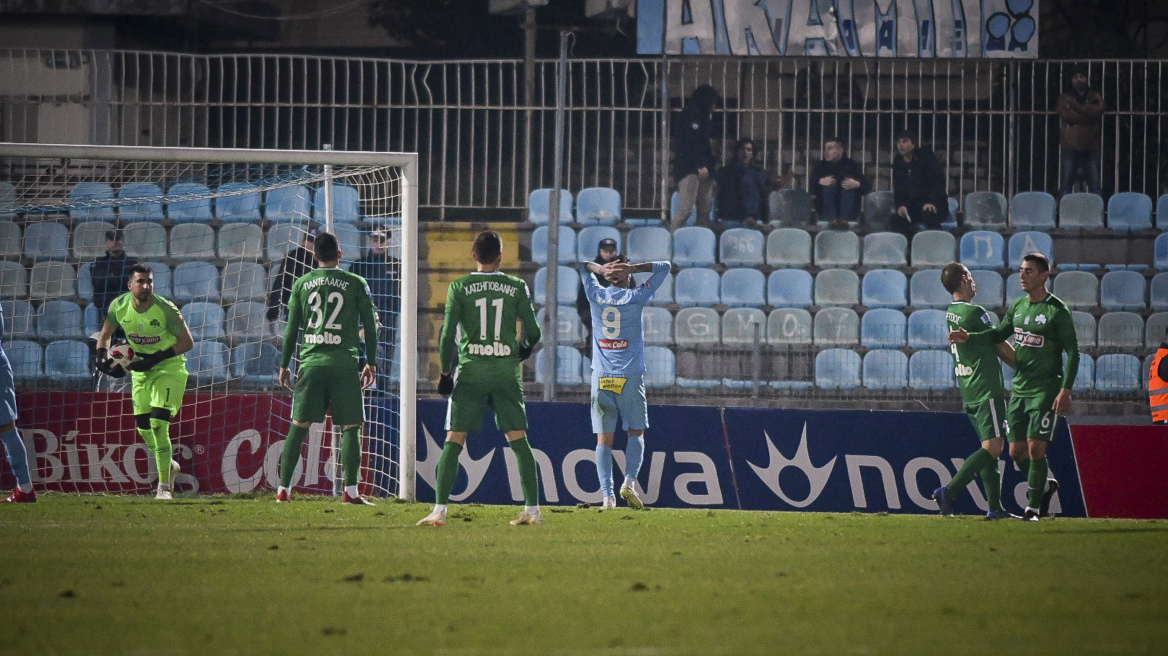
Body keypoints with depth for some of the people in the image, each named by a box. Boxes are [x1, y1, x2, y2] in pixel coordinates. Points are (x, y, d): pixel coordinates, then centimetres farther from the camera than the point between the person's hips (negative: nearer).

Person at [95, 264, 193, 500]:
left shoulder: (165, 310, -23)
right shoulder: (119, 306, -10)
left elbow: (188, 342, -17)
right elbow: (105, 335, 7)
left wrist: (155, 358, -25)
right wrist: (103, 358, -13)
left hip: (169, 366, -5)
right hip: (141, 368, 5)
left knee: (158, 423, -18)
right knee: (143, 426, 6)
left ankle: (164, 487, -11)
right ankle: (169, 465, 34)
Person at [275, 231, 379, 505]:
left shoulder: (302, 284, 7)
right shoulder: (356, 283, 3)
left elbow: (291, 328, 8)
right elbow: (370, 325, 4)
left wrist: (284, 365, 15)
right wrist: (371, 363, 13)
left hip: (311, 361, 2)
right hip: (344, 361, -2)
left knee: (298, 426, 5)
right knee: (350, 427, 2)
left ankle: (283, 489, 3)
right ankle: (351, 491, -5)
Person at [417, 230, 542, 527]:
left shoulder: (459, 287, -1)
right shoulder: (517, 287, 3)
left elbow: (448, 333, -4)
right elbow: (533, 332, 5)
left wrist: (445, 372, 5)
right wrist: (525, 348, 27)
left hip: (470, 371, -1)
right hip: (506, 370, 1)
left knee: (453, 441, -1)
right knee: (518, 440, 7)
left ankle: (439, 511, -8)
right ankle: (532, 509, 5)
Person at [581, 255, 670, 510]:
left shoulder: (596, 296, 6)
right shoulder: (635, 297, 0)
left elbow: (584, 267, 25)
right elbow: (664, 267, 9)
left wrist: (600, 269, 4)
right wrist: (633, 268, -1)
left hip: (601, 377, 2)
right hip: (630, 376, -2)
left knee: (604, 438, 1)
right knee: (636, 432, 10)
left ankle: (607, 494, -10)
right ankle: (630, 480, -11)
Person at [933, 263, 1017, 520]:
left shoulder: (950, 313, 13)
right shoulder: (974, 313, -14)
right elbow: (1002, 347, -5)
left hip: (969, 392, 9)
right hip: (987, 390, -9)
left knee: (991, 449, 12)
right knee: (992, 447, -11)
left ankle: (995, 507, 10)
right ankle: (948, 491, -21)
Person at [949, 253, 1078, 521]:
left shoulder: (1057, 310, -9)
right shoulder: (1018, 306, 10)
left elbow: (1072, 352, -9)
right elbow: (999, 333, 15)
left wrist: (1065, 390, -16)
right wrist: (969, 338, -2)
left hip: (1046, 389, -7)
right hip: (1020, 388, 7)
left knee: (1035, 447, -11)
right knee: (1017, 451, 6)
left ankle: (1033, 506, -1)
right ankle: (1045, 485, 30)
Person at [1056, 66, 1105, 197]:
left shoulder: (1095, 97, 11)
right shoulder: (1065, 97, 8)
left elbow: (1098, 110, -10)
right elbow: (1066, 115, -10)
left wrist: (1075, 106, -9)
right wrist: (1087, 115, -8)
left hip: (1090, 147, 1)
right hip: (1070, 147, -1)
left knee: (1094, 185, -2)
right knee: (1067, 183, -3)